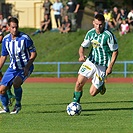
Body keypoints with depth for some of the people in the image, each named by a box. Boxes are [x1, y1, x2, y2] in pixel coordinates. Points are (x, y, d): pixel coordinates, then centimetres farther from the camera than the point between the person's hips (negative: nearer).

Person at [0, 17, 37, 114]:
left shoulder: (25, 38, -16)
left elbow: (34, 53, -11)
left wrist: (27, 67, -21)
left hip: (25, 68, -5)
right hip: (12, 68, 5)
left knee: (16, 83, -31)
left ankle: (18, 105, -7)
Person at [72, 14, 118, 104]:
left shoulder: (109, 35, -17)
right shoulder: (90, 33, -1)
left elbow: (115, 51, -9)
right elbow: (83, 47, 7)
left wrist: (110, 67, -14)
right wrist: (81, 55, -16)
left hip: (102, 66, -4)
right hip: (90, 62, 4)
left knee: (93, 93, -3)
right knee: (79, 83, -12)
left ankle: (101, 85, 30)